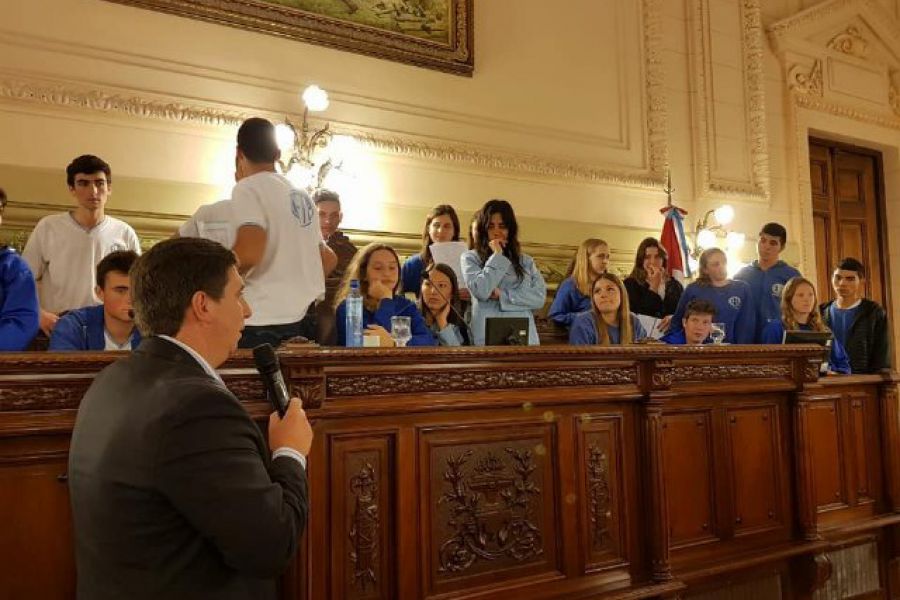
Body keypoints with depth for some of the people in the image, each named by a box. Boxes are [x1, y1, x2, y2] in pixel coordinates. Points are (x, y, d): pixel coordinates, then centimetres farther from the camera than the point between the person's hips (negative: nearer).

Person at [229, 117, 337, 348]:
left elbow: (249, 253, -21)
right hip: (303, 320, 7)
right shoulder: (302, 196, 17)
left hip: (263, 322, -7)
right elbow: (328, 259, 21)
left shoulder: (248, 188, -6)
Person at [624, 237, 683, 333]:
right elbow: (637, 314, -7)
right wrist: (653, 287, -6)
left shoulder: (675, 285, 15)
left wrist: (673, 318, -12)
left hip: (671, 332, 3)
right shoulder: (630, 284, 3)